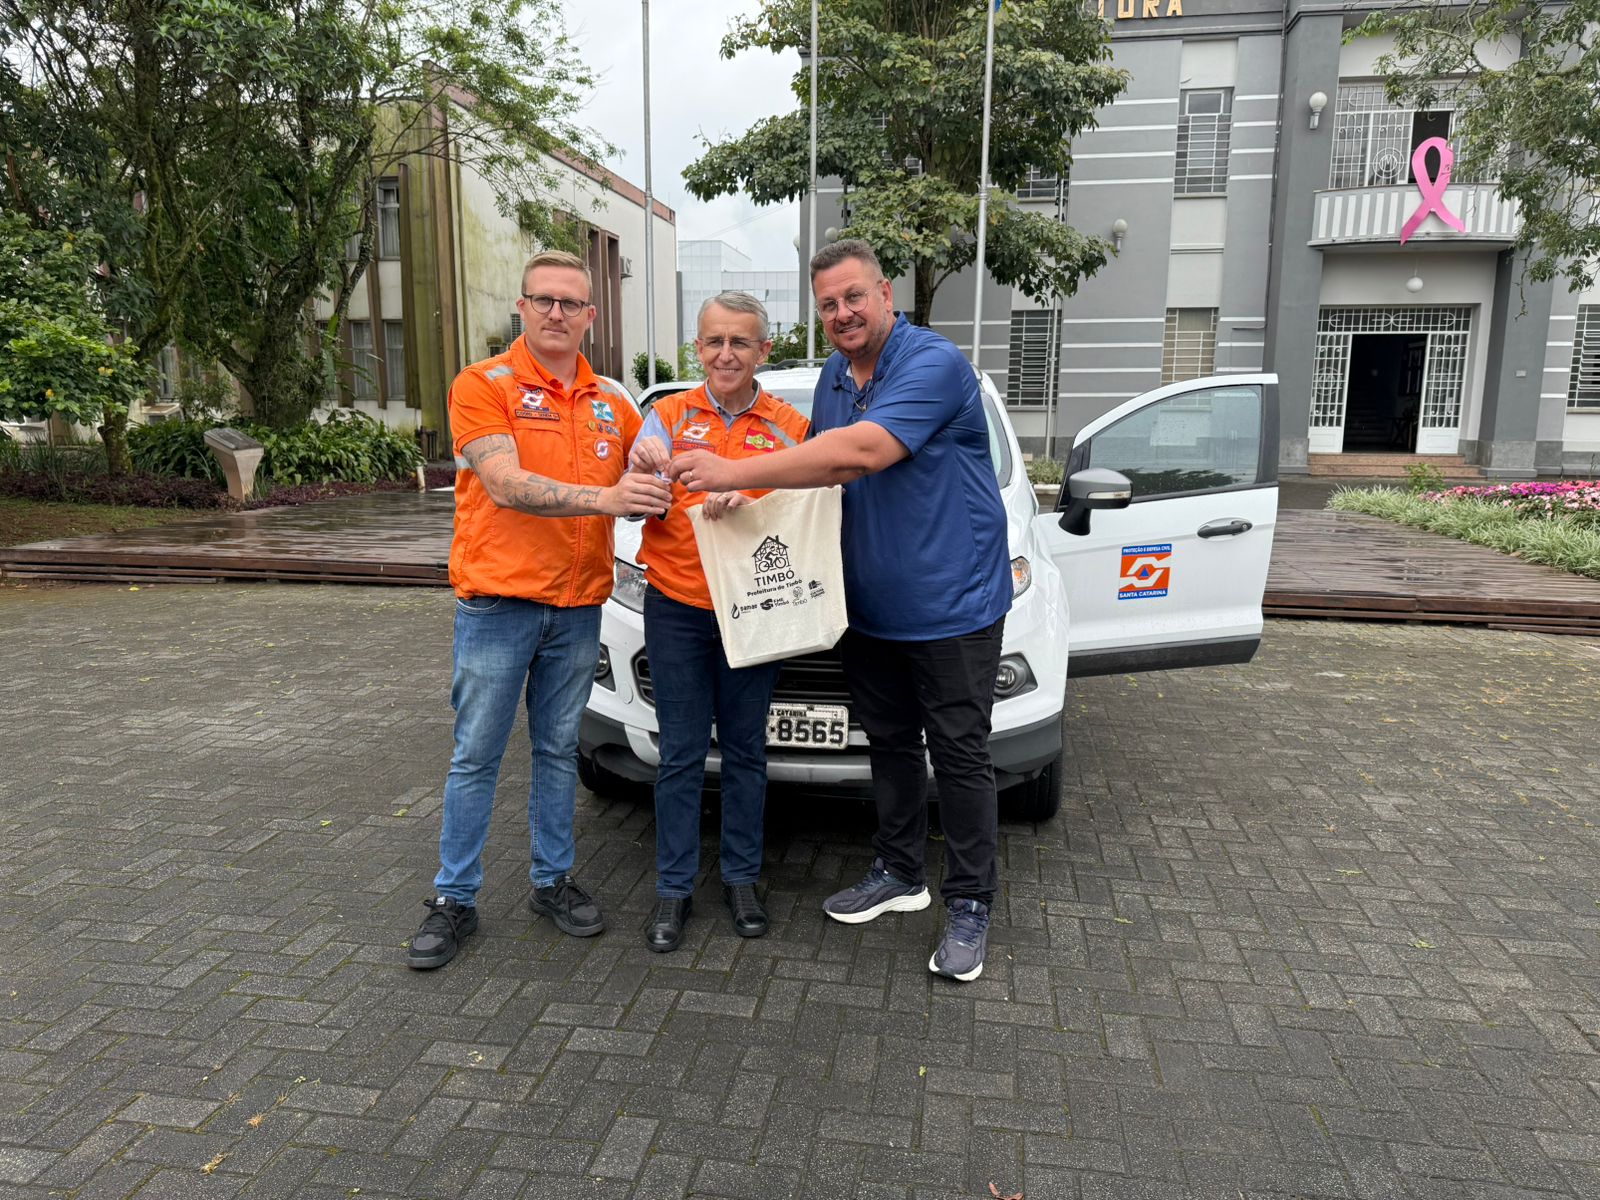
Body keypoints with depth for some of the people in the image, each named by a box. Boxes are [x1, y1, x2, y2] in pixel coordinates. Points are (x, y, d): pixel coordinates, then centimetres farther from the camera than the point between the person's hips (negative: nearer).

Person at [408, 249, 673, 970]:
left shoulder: (610, 405, 11)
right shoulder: (483, 384, -4)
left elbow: (643, 489, 16)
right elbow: (506, 486, -17)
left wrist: (659, 491, -8)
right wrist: (605, 498, -28)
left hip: (578, 606, 5)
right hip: (497, 600, -4)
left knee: (559, 749, 13)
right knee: (476, 755, 4)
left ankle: (553, 880, 27)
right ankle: (454, 899, 16)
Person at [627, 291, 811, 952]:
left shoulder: (791, 427, 2)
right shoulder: (668, 414, 3)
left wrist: (743, 503, -22)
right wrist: (645, 472, -27)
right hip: (676, 607, 0)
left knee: (745, 749, 10)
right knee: (681, 752, 6)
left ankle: (741, 878, 25)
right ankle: (674, 887, 18)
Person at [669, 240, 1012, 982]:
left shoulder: (934, 363, -19)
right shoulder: (834, 378, 9)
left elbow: (862, 454, -32)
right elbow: (824, 467, 17)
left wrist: (735, 472, -30)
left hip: (951, 606, -7)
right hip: (871, 608, 8)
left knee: (958, 754, 3)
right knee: (889, 743, 17)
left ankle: (970, 905, 17)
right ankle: (900, 875, 34)